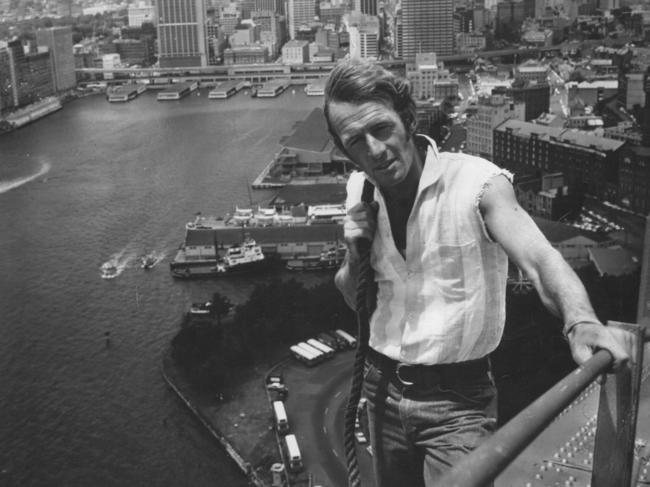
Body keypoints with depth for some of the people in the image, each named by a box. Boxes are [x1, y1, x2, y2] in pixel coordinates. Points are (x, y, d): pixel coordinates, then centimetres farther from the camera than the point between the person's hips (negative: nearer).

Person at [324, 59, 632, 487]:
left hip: (457, 400, -5)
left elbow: (540, 259, -33)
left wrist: (581, 321, -53)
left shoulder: (477, 182, -18)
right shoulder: (360, 192, -1)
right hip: (382, 388, 5)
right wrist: (355, 256, -13)